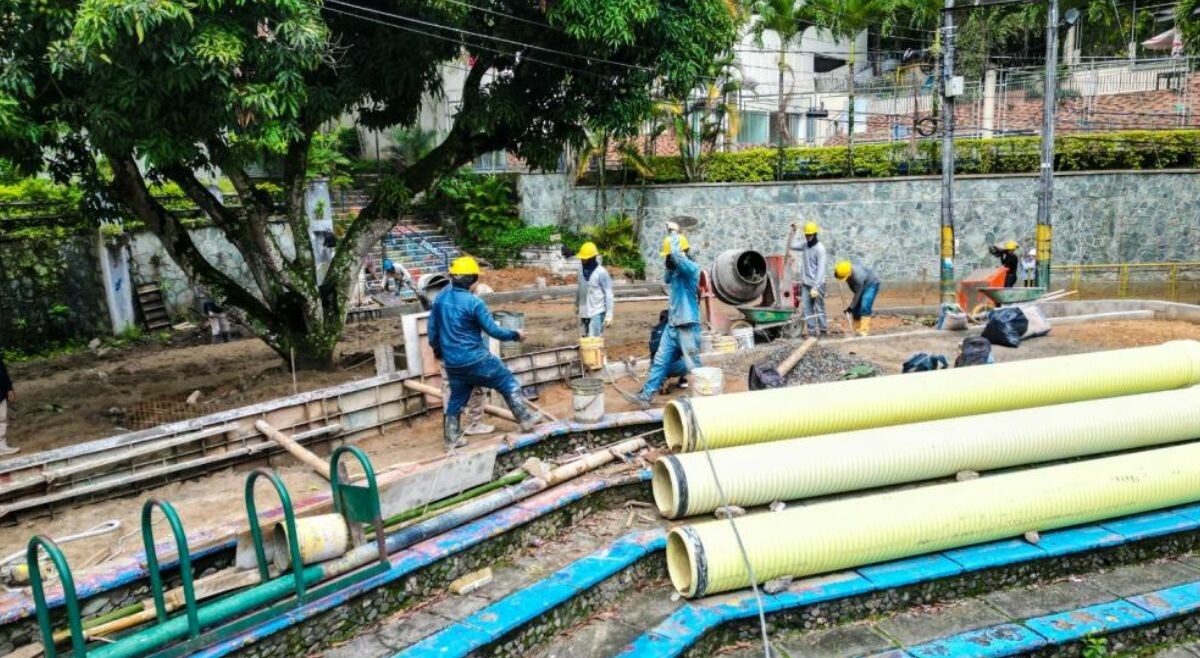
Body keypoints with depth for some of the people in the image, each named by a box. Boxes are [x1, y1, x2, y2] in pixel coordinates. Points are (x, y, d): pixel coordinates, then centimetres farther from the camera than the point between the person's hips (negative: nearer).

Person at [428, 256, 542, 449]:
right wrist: (515, 335, 2)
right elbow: (493, 330, -14)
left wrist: (437, 350, 27)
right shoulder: (474, 302, -18)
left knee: (456, 399, 20)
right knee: (508, 384, 9)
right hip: (475, 359, -7)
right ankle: (526, 419, 15)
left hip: (452, 362, 7)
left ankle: (451, 439, 27)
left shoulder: (440, 298, 3)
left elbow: (432, 327, 12)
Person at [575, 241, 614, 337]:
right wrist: (576, 303, 24)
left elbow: (608, 294, -13)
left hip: (597, 312, -7)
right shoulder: (581, 269, 3)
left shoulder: (601, 272, -15)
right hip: (583, 312, 7)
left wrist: (609, 315, -16)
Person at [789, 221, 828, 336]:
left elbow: (821, 269, -18)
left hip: (817, 284, -6)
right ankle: (812, 330, 7)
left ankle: (823, 330, 9)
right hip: (805, 283, 6)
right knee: (806, 307, 3)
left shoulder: (820, 248, -14)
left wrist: (815, 287, -24)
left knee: (819, 308, -1)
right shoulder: (805, 244, 6)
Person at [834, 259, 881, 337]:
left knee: (865, 307, -21)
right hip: (861, 285, 7)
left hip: (871, 284, -7)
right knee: (856, 307, 1)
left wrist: (851, 307, -22)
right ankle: (857, 330, 5)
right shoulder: (846, 267, -20)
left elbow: (858, 293, -28)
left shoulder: (858, 276, -40)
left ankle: (864, 331, -22)